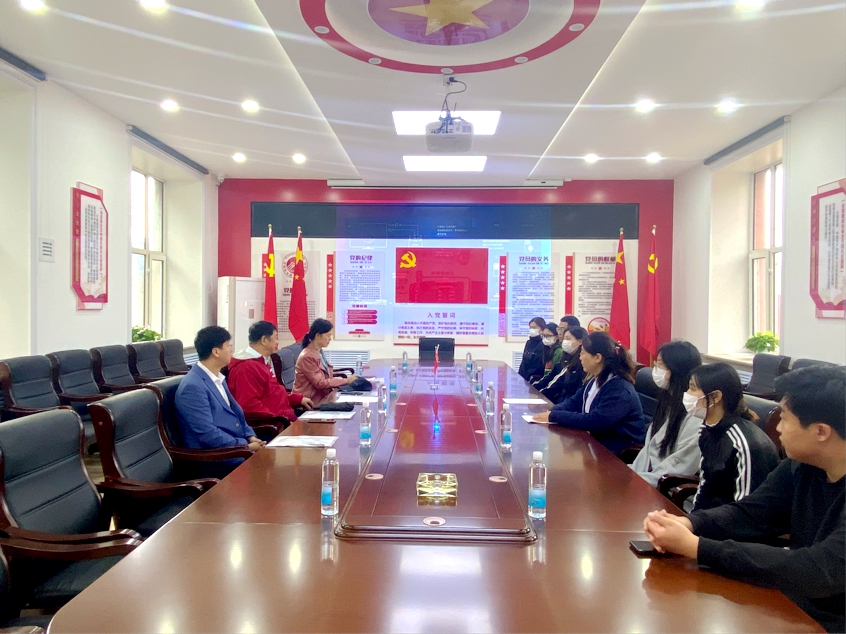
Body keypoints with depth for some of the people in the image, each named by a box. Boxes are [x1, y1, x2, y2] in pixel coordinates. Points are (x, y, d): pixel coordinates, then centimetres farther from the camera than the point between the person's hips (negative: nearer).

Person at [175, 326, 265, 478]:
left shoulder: (218, 379, 13)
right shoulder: (192, 387, -16)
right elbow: (208, 433, -21)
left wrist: (251, 437, 2)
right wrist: (246, 446, -19)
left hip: (238, 445, 9)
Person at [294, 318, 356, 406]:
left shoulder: (319, 352, 11)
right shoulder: (307, 357, -17)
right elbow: (320, 383, -17)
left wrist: (345, 380, -2)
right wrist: (346, 381, -14)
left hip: (321, 396, 8)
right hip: (310, 402, -8)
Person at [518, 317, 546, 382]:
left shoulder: (544, 345, -11)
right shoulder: (529, 343, 13)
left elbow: (540, 366, -14)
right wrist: (520, 375, 1)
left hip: (536, 379, -7)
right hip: (524, 377, 7)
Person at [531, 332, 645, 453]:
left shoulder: (619, 389, -23)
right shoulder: (595, 380, 7)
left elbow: (594, 421, -29)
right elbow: (574, 401, 11)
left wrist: (554, 416, -25)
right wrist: (551, 412, -10)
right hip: (596, 439, 8)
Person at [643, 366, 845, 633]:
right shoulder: (802, 465, -3)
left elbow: (818, 572, -31)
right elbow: (749, 513, 0)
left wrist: (695, 547, -31)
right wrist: (686, 523, -20)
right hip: (792, 606, 5)